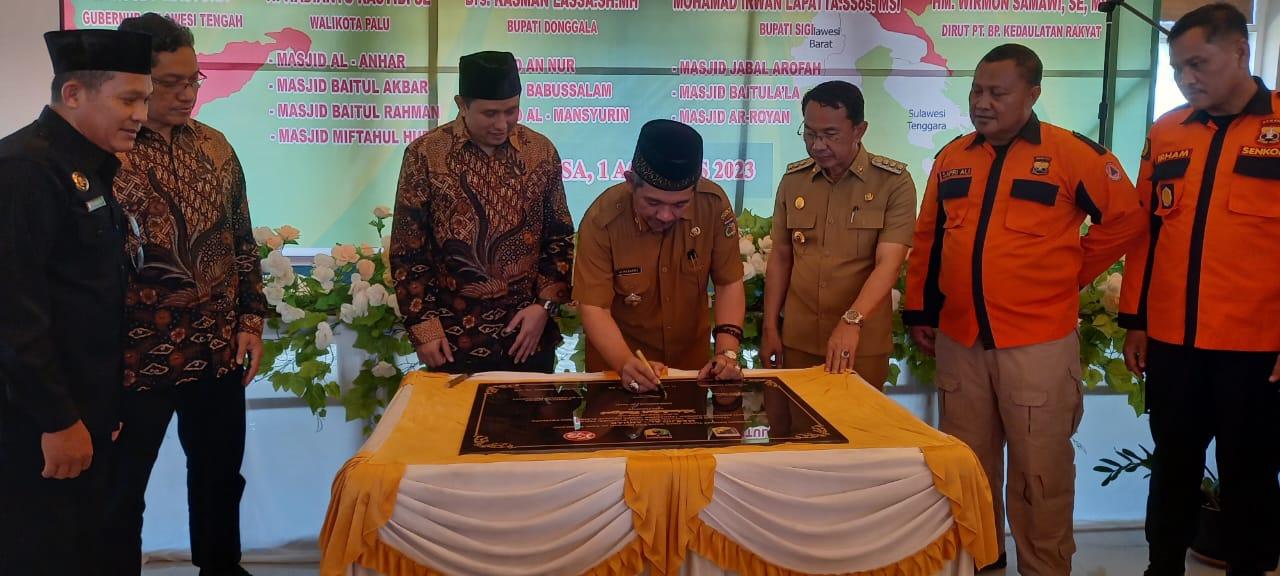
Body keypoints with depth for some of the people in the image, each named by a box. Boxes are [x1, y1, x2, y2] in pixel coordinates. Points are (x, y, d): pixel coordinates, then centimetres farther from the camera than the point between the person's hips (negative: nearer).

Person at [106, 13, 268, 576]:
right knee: (122, 488, 9)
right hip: (137, 355, -5)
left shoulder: (214, 145, 5)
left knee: (221, 474, 18)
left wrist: (251, 321, 5)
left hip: (219, 350, 5)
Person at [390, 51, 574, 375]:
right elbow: (407, 251, -3)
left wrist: (545, 305, -6)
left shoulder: (542, 151, 0)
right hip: (453, 338, -1)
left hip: (529, 336, 2)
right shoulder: (425, 155, -6)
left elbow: (560, 238, 5)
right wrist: (423, 326, -7)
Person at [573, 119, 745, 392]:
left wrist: (727, 352, -21)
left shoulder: (713, 204, -18)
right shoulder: (602, 220, -24)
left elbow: (729, 283, -9)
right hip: (617, 360, -3)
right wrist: (626, 364, -38)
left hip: (692, 359, 3)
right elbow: (594, 308, -23)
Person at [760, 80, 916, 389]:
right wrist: (769, 328, 6)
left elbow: (888, 264, -17)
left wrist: (851, 322, -31)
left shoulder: (894, 182, -8)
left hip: (863, 344, -3)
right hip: (797, 340, 3)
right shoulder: (793, 179, 4)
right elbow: (781, 257, 9)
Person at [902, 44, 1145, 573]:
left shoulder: (1073, 154, -7)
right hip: (958, 341, 4)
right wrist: (919, 313, 11)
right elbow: (927, 240, 13)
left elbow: (1127, 219, 2)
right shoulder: (952, 157, 7)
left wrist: (1069, 274, 2)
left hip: (1038, 342, -4)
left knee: (1040, 471, 5)